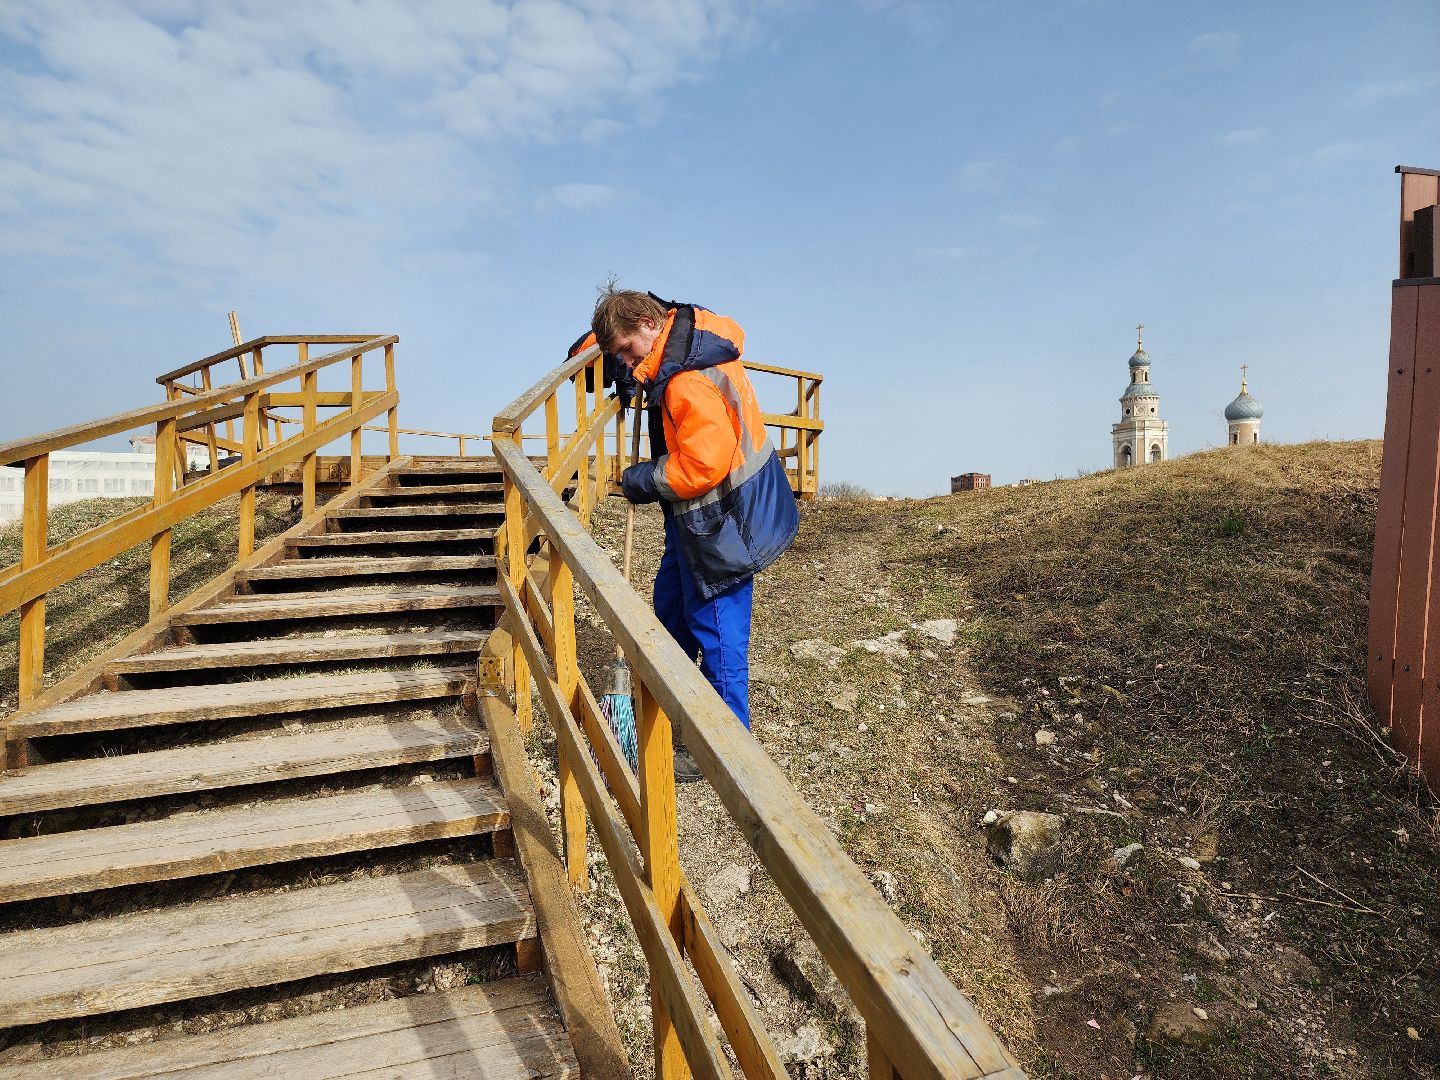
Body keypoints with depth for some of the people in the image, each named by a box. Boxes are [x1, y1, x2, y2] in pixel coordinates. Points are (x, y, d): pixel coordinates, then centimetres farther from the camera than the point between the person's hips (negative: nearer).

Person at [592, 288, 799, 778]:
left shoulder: (689, 381, -29)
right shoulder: (692, 327, 2)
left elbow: (705, 464, -32)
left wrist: (642, 480, -14)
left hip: (721, 524, -11)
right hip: (695, 516, 11)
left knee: (717, 635, 1)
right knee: (671, 608, 23)